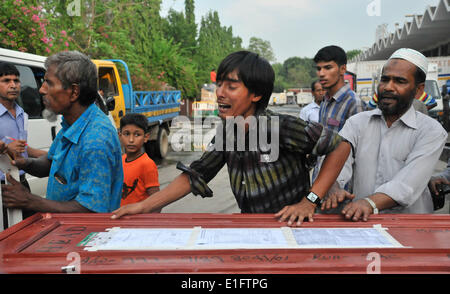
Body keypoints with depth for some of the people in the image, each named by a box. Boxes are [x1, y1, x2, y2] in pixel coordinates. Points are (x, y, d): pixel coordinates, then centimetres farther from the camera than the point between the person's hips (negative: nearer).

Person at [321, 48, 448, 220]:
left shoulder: (431, 131, 2)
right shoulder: (357, 122, 11)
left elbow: (409, 183, -14)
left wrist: (371, 202, -32)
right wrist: (334, 189, -27)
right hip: (360, 220, 2)